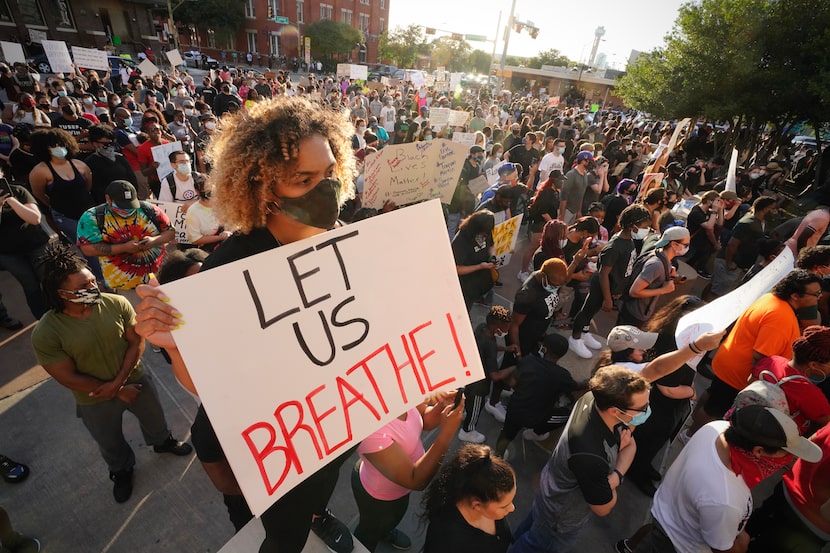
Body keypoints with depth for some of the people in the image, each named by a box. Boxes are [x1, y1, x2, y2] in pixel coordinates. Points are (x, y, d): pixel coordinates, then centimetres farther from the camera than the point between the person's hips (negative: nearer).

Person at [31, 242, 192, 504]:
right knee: (110, 444, 25)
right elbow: (69, 378, -20)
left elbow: (137, 341, -15)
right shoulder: (45, 334, -26)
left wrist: (119, 381, -23)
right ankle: (121, 470, 57)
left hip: (136, 380, 2)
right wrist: (119, 392, -17)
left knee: (154, 418, 28)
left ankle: (162, 442, 61)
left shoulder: (117, 303, -22)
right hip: (95, 402, -1)